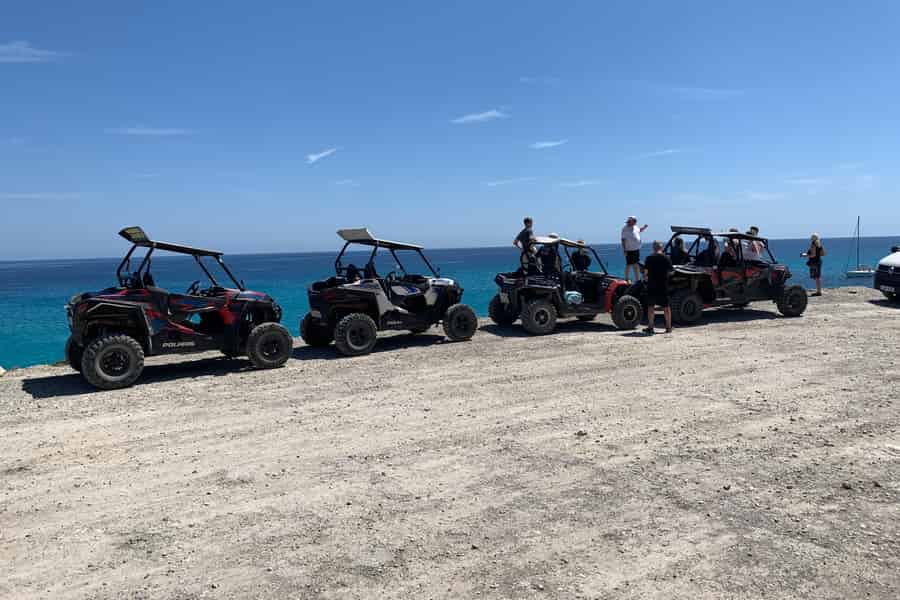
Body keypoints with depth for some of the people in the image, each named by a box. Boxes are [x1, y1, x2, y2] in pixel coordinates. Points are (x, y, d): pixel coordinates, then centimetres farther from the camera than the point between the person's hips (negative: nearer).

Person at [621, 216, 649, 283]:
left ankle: (637, 279, 18)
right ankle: (627, 279, 12)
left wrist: (644, 227, 11)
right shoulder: (625, 229, -14)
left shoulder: (635, 227, 9)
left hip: (636, 249, 8)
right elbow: (623, 240, -15)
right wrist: (624, 250, -18)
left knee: (636, 265, 12)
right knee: (629, 265, 1)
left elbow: (640, 230, 31)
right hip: (629, 250, -8)